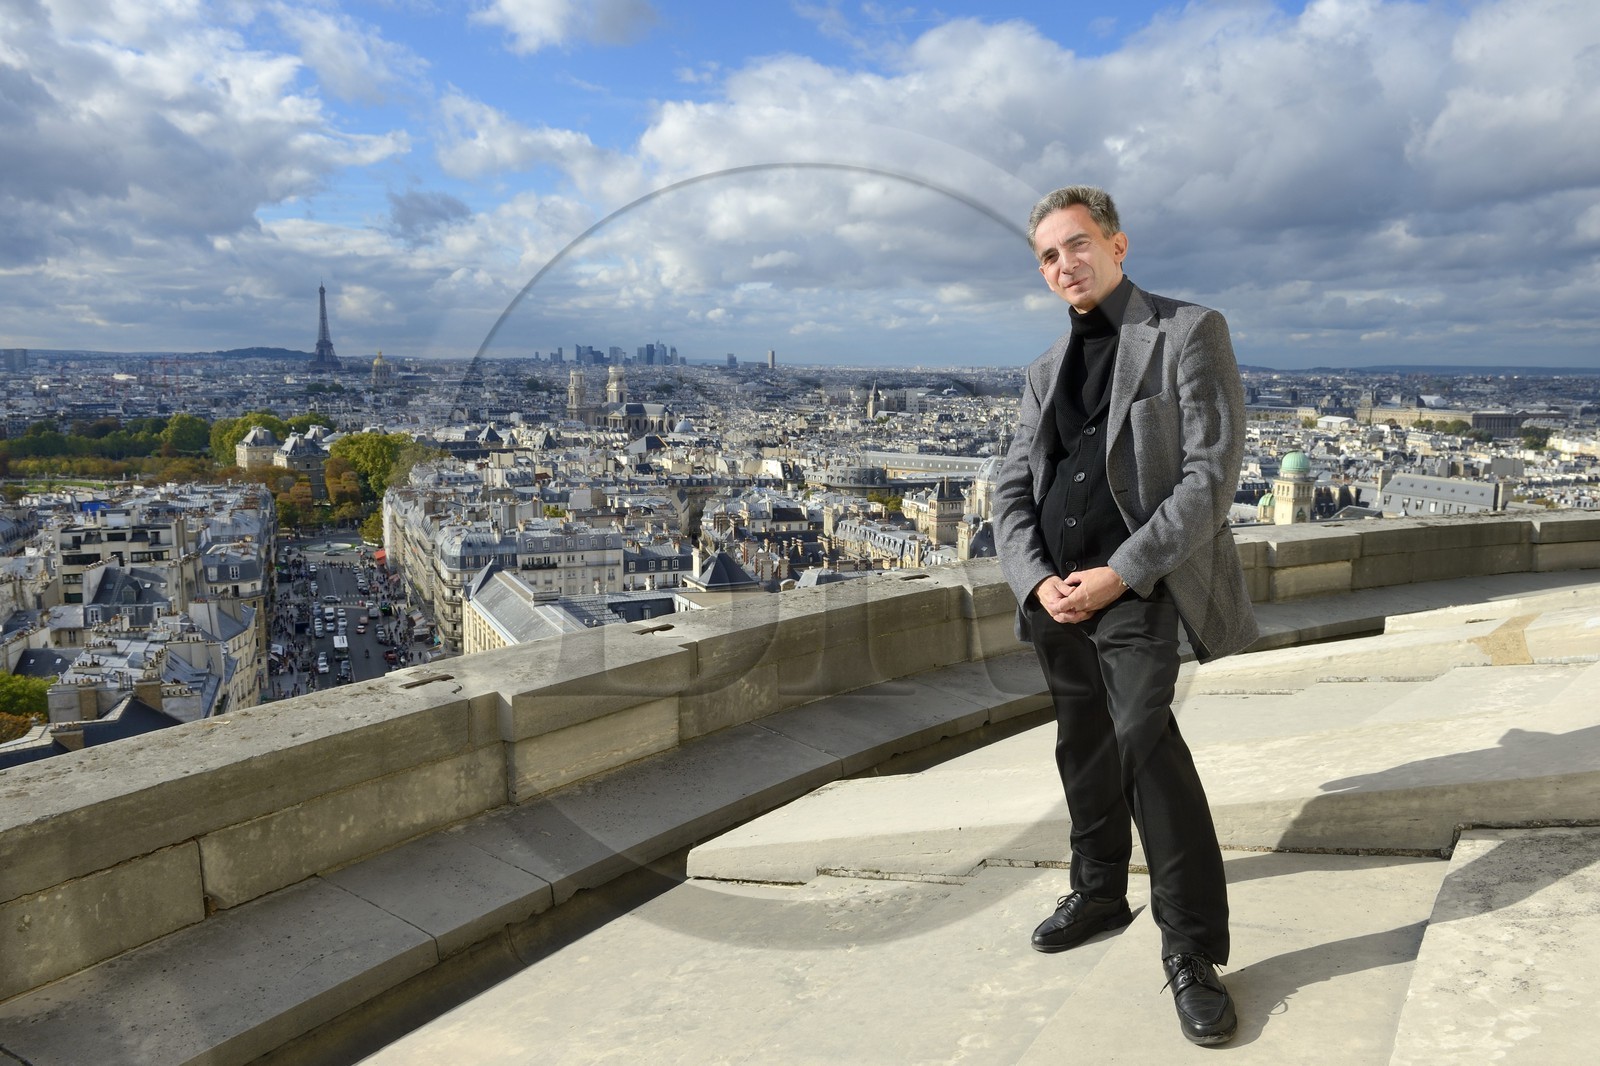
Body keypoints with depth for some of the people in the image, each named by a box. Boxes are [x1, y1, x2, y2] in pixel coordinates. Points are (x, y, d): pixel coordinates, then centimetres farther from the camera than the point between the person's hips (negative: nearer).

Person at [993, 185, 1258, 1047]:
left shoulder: (1187, 333, -2)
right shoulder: (1045, 371, 16)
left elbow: (1211, 474, -11)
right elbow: (1011, 489, 11)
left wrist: (1120, 574, -18)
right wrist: (1037, 580, -8)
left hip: (1135, 588, -6)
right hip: (1055, 591, 6)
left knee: (1145, 741, -19)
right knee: (1085, 751, 15)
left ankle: (1191, 948, -5)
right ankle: (1099, 892, 34)